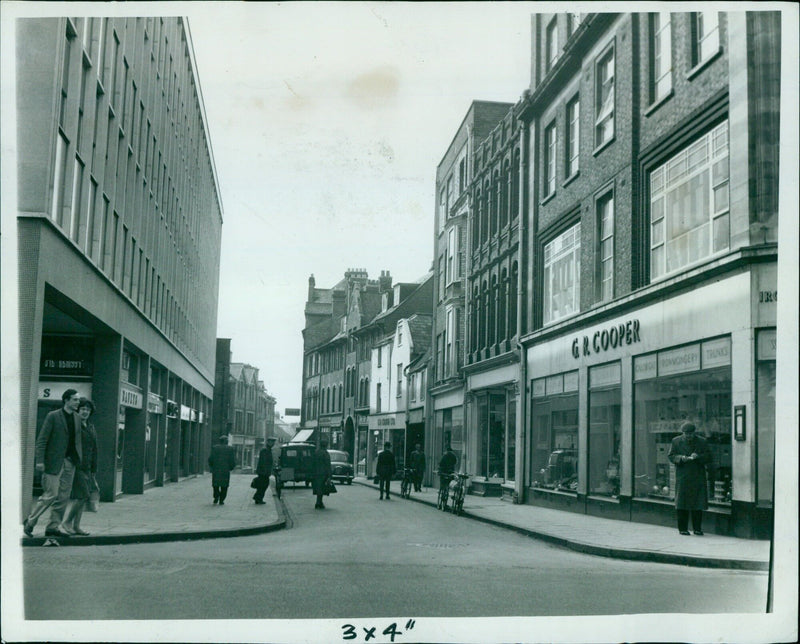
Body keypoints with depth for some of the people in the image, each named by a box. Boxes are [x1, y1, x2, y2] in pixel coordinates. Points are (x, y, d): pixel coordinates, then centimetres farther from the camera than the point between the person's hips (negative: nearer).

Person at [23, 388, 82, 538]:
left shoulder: (76, 417, 12)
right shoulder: (53, 416, -7)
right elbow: (41, 440, -8)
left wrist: (78, 459, 8)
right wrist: (40, 461, -15)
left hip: (69, 462, 6)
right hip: (54, 462, -6)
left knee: (63, 497, 6)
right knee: (51, 495, -7)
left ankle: (53, 527, 13)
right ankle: (30, 522, 9)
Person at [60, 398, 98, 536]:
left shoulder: (91, 427, 16)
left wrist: (94, 469, 15)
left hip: (86, 467, 8)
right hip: (75, 466, -8)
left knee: (84, 497, 6)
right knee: (82, 495, -13)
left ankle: (76, 526, 11)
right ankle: (66, 521, -2)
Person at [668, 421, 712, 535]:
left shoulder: (702, 441, 7)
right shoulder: (676, 441, 7)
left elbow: (708, 457, 6)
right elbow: (671, 456, 6)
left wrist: (698, 457, -13)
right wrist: (681, 458, -13)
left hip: (698, 477, 0)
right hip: (682, 477, 0)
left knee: (698, 504, 0)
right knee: (681, 504, -1)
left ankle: (697, 528, 9)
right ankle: (682, 528, 7)